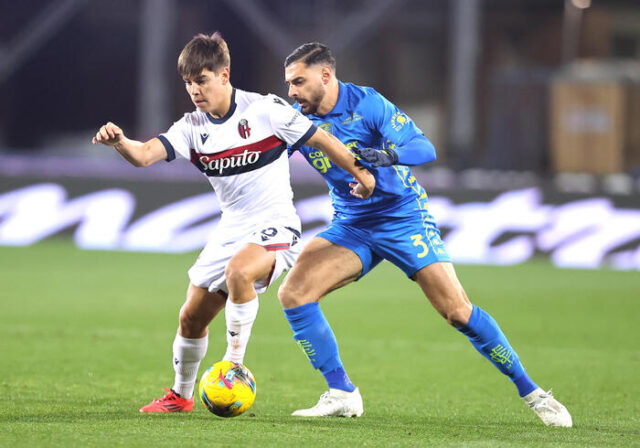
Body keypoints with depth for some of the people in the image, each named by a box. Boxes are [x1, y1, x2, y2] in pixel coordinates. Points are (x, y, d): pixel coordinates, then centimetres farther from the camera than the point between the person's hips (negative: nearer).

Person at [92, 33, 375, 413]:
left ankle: (235, 366, -22)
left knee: (238, 271, -37)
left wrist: (361, 174, 5)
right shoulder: (192, 127, 0)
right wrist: (119, 142, -36)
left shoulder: (265, 110, -12)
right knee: (192, 317, 8)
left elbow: (321, 139, -2)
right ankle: (181, 395, 31)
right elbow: (144, 155, -14)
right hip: (232, 230, 6)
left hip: (275, 225, -6)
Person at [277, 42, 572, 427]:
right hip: (351, 227, 5)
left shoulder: (367, 104, -17)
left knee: (458, 312, -12)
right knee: (293, 292, -16)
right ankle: (341, 394, -7)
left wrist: (389, 156, -44)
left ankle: (531, 392, 2)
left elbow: (425, 148, -24)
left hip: (404, 218, -5)